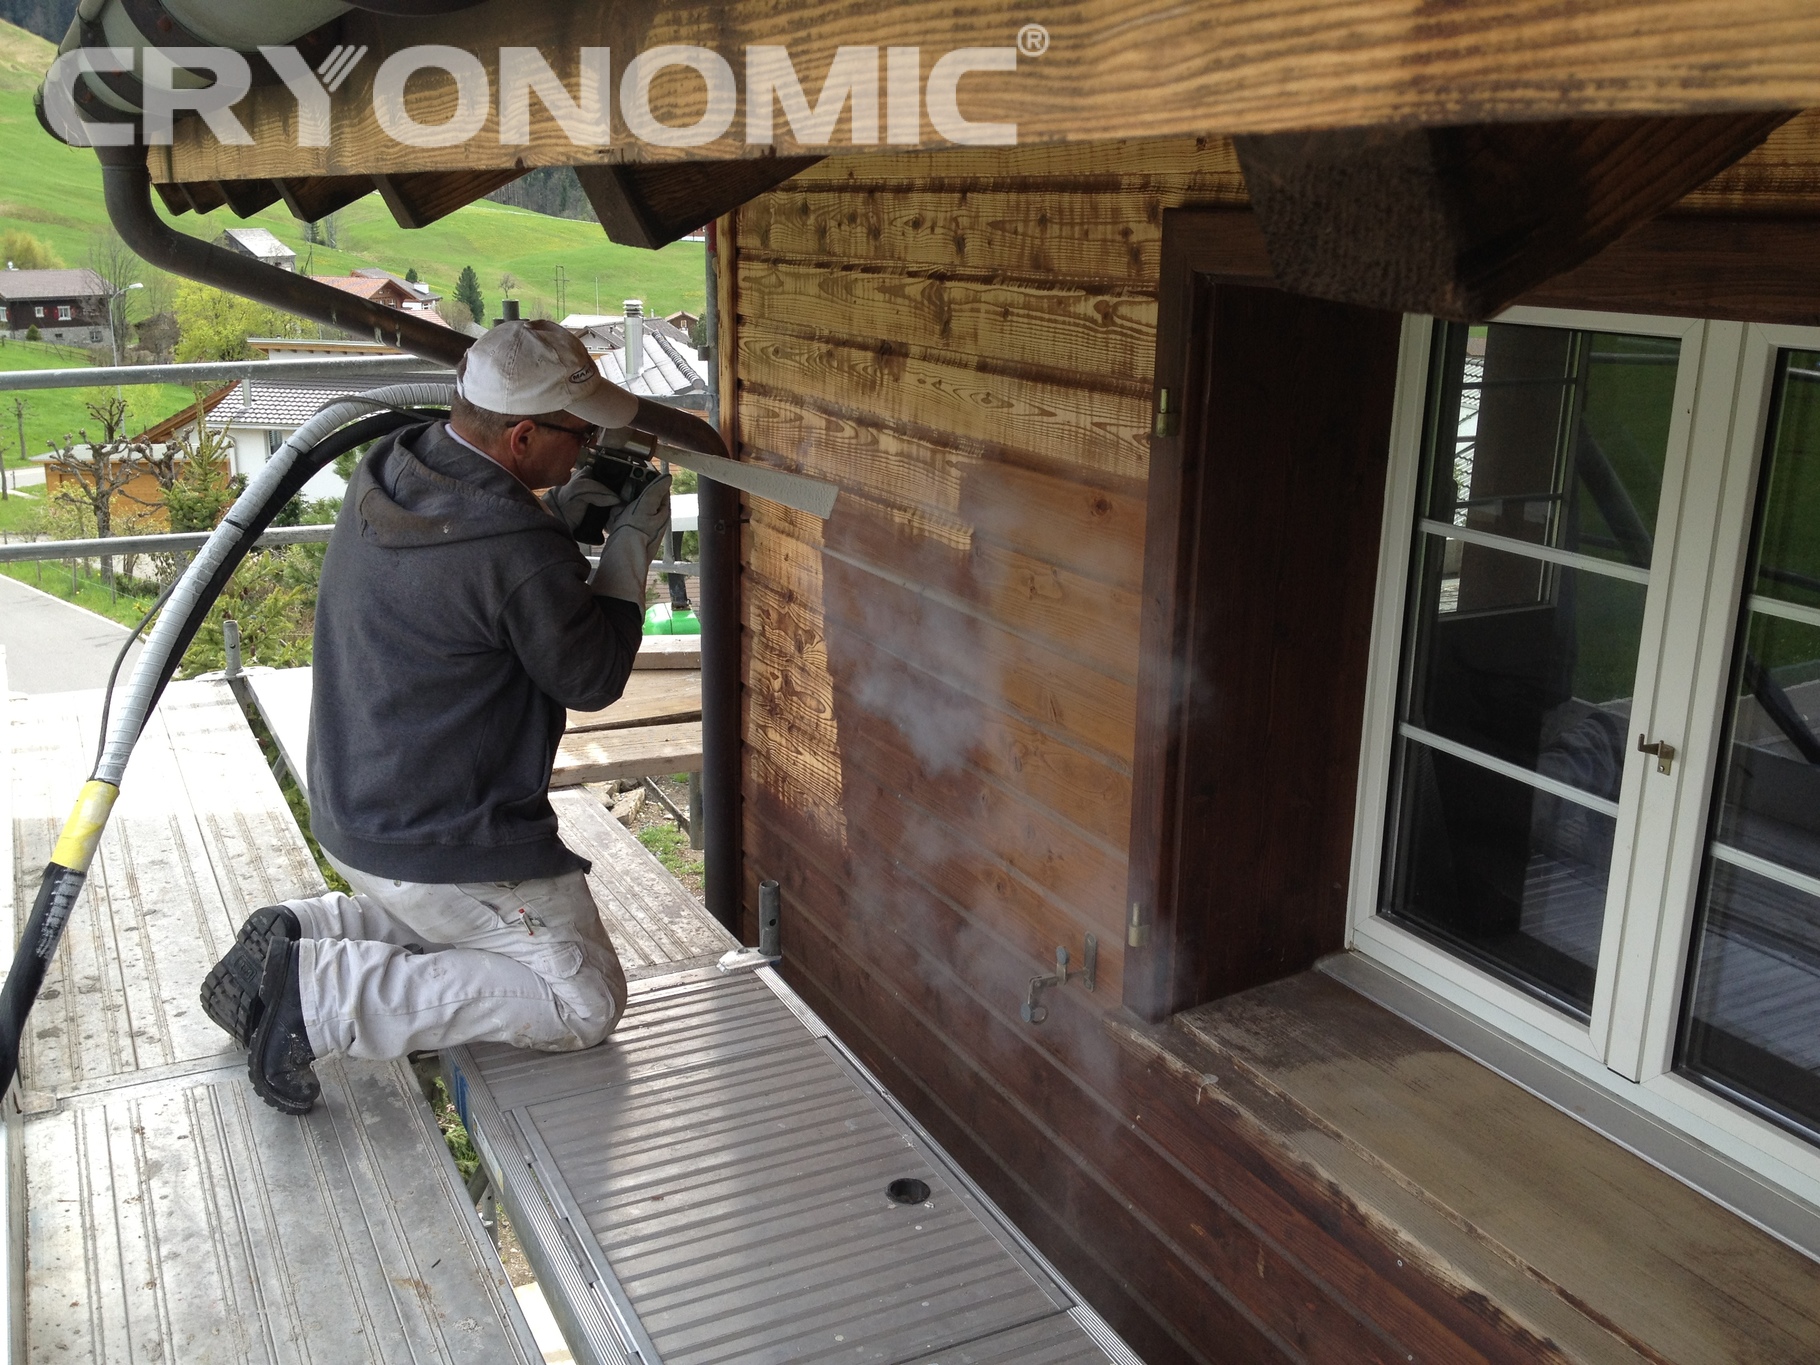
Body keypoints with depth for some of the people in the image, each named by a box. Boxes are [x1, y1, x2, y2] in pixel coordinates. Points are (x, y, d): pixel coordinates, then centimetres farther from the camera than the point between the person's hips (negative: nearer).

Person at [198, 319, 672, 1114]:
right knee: (585, 1003, 0)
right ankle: (318, 995, -8)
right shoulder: (518, 551, -28)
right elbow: (591, 678, -13)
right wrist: (632, 545, -4)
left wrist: (560, 513, 4)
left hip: (352, 812, 9)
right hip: (448, 851, -9)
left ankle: (293, 936, 14)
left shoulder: (386, 473, -3)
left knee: (453, 928, 33)